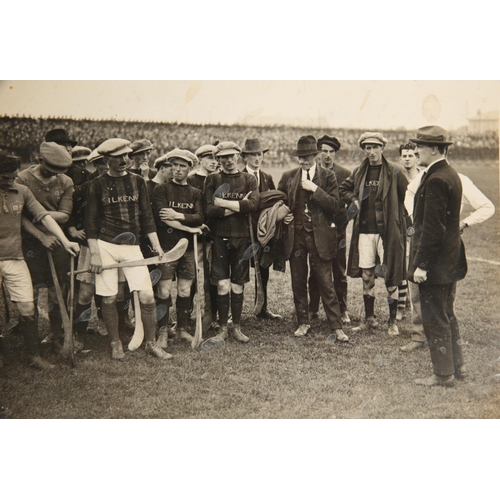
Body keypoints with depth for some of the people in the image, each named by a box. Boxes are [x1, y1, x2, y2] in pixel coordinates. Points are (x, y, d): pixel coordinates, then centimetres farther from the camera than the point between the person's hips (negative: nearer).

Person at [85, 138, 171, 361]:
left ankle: (151, 343, 9)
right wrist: (94, 254, -6)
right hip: (105, 245, -2)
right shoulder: (98, 184, 1)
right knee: (109, 298, 2)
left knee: (147, 296, -6)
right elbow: (90, 221, 1)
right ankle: (115, 343, 20)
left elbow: (147, 216, 10)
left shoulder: (137, 181, 9)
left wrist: (157, 246, 4)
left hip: (132, 245, 2)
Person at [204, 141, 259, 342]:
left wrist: (224, 203, -12)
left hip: (242, 237, 1)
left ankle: (237, 327, 18)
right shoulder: (212, 179, 4)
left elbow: (253, 205, -11)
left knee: (237, 285, 7)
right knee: (222, 285, -3)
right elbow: (209, 210, -8)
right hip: (219, 237, -1)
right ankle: (223, 328, 10)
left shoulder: (249, 179, 8)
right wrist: (238, 206, -10)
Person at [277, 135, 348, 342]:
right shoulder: (288, 177, 9)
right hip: (295, 235, 3)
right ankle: (303, 323, 23)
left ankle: (337, 327, 4)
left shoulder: (328, 176, 0)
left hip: (319, 237, -3)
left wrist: (314, 189, -17)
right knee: (298, 283, 9)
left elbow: (335, 204, -10)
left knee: (326, 283, -3)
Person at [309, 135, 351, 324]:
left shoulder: (345, 174, 1)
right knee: (315, 272, 7)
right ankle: (313, 309, 16)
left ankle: (342, 310, 11)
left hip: (337, 230, -1)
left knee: (340, 272, 4)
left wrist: (343, 223, -7)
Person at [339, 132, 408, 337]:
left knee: (390, 277, 0)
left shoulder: (394, 172, -4)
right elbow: (343, 189, 22)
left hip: (388, 231, -4)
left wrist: (402, 221, -1)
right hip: (364, 231, 4)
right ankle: (369, 319, 21)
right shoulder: (359, 172, 8)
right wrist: (354, 200, 5)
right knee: (367, 277, 8)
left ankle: (393, 322, 11)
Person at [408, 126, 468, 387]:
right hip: (450, 261, 10)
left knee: (435, 320, 0)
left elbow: (432, 227, -23)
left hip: (435, 264, -10)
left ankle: (443, 374, 9)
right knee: (447, 316, 19)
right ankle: (455, 366, 29)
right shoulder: (451, 174, 11)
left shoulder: (436, 180, -20)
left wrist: (421, 264, -21)